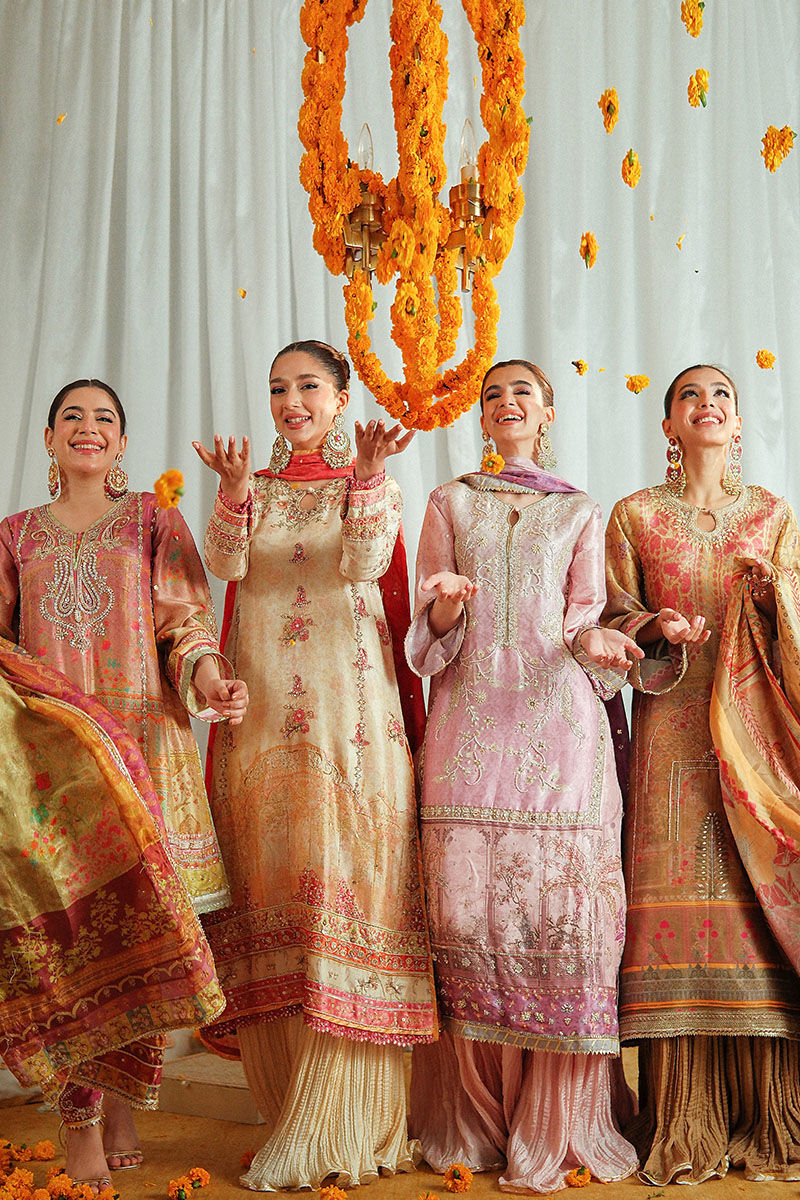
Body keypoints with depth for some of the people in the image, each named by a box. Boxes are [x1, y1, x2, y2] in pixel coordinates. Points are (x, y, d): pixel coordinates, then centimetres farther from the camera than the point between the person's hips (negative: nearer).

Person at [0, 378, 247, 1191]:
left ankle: (124, 1104, 9)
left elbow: (185, 620, 4)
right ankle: (81, 1121, 2)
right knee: (65, 921, -6)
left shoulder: (154, 522, 13)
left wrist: (207, 676, -15)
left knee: (139, 918, -6)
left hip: (141, 742, -1)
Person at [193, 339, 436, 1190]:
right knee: (268, 885, 1)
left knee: (344, 881, -8)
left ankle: (334, 1127, -3)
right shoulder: (255, 489, 17)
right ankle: (284, 1102, 10)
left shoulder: (369, 485, 10)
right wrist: (234, 490, -19)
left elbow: (366, 565, -9)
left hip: (350, 709, -3)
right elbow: (224, 563, -3)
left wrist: (366, 477, -21)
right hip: (262, 709, 3)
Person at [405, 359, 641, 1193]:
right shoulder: (450, 504, 17)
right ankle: (476, 1123, 7)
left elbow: (585, 611, 9)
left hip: (557, 720, 0)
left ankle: (553, 1128, 3)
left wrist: (589, 638, -14)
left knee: (561, 908, -7)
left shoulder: (580, 513, 17)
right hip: (470, 720, 0)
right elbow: (429, 635, 11)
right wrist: (450, 602, -11)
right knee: (470, 907, -5)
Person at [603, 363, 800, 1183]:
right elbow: (612, 622, 7)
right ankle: (687, 1129, 4)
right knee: (679, 906, -6)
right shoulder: (635, 515, 9)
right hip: (675, 733, -1)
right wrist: (658, 628, -13)